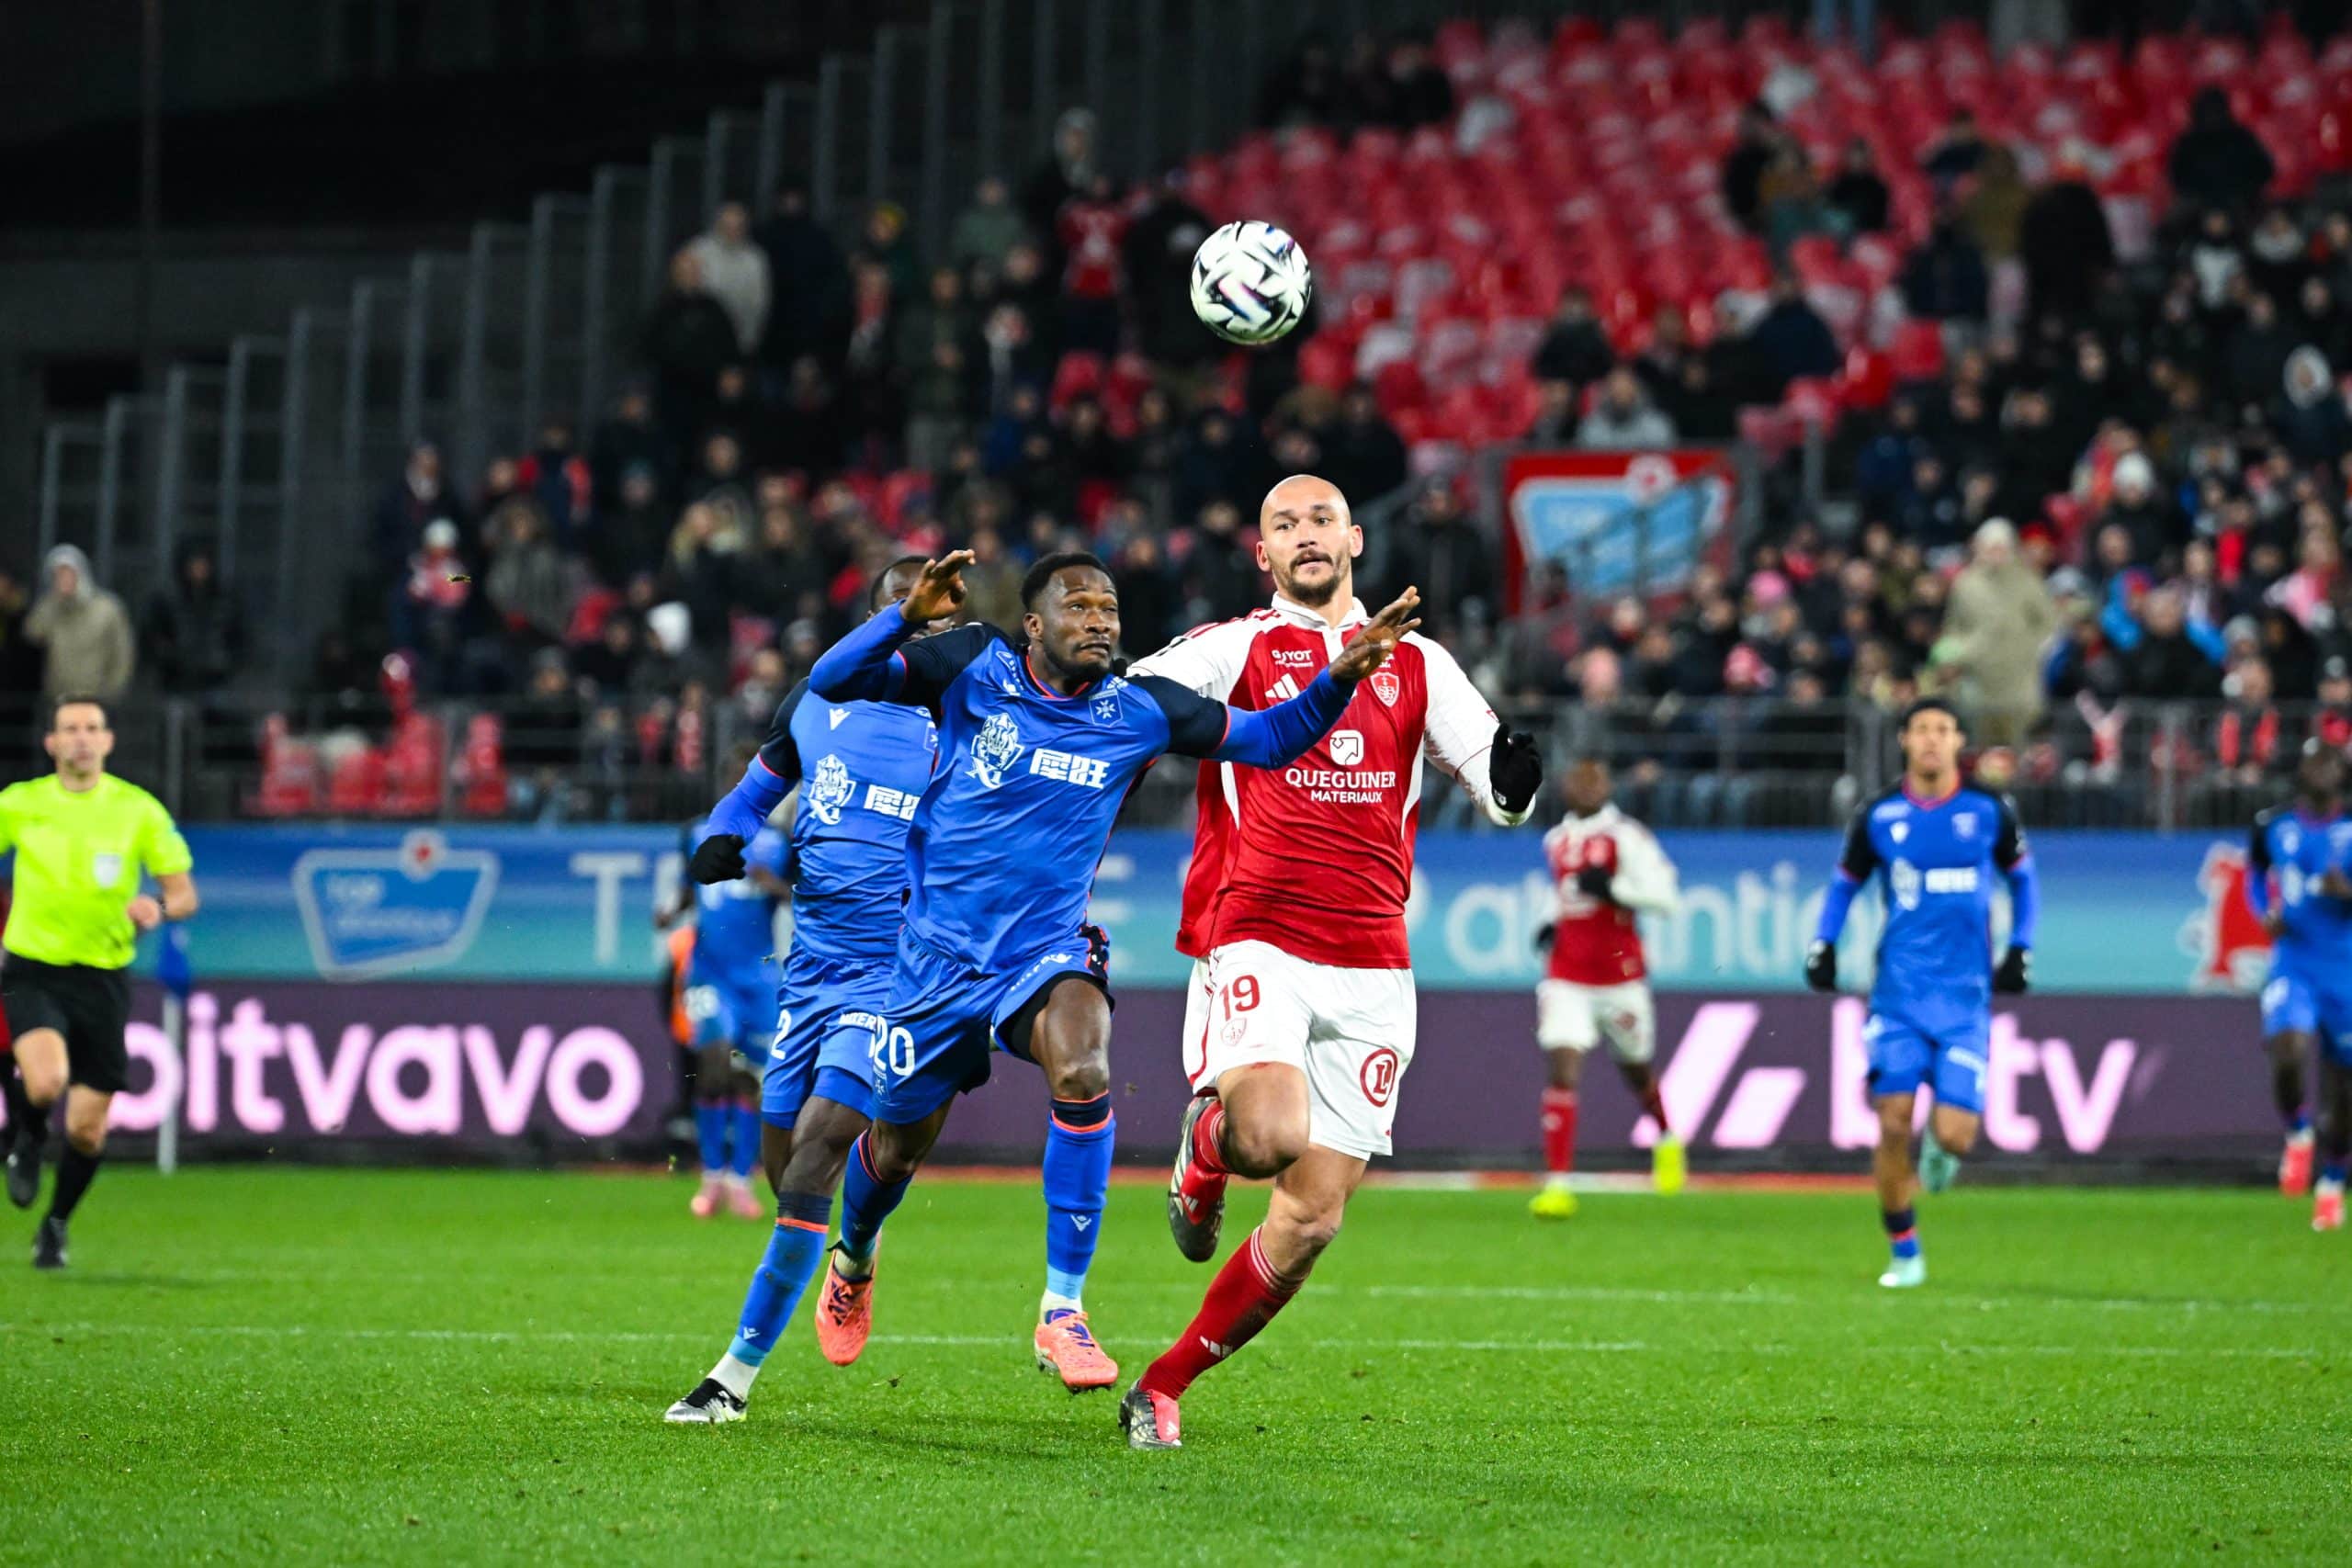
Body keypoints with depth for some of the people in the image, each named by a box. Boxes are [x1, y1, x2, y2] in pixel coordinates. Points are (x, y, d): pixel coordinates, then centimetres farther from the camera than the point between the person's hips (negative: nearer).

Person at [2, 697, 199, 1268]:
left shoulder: (139, 810, 0)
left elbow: (185, 894, 1)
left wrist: (158, 907, -21)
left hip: (103, 979, 1)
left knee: (87, 1130, 2)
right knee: (46, 1081, -29)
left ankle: (56, 1224, 31)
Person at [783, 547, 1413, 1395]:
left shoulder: (1137, 710, -2)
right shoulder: (974, 668, -8)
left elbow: (1270, 738, 7)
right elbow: (832, 681, -13)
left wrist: (1340, 677, -9)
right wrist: (910, 614, -29)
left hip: (1050, 949, 0)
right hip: (941, 952, 0)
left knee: (1083, 1073, -32)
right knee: (896, 1146, 12)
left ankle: (1063, 1310, -25)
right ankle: (853, 1258, 50)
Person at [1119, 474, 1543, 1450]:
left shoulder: (1418, 665, 17)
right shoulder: (1235, 648, 7)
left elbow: (1504, 794, 13)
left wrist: (1517, 772, -9)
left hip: (1371, 969, 4)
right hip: (1254, 941, -4)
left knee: (1312, 1220, -1)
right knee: (1270, 1132, -31)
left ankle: (1162, 1388, 15)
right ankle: (1201, 1161, 7)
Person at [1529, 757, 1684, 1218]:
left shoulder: (1626, 838, -9)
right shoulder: (1556, 841, 10)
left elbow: (1664, 898, -14)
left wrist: (1612, 889, -24)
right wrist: (1555, 921, 8)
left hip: (1620, 976, -3)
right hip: (1567, 979, 3)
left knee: (1636, 1071, 15)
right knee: (1561, 1071, -12)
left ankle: (1667, 1141, 47)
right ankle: (1557, 1184, -15)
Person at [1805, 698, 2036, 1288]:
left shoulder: (1989, 811, 2)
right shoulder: (1878, 815, 3)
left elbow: (2022, 877, 17)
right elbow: (1845, 883, 17)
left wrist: (2021, 949, 6)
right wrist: (1821, 946, 3)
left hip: (1966, 996, 0)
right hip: (1899, 991, 1)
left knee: (1954, 1136, -10)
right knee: (1893, 1125, -9)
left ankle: (1941, 1145, 30)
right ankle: (1905, 1254, 7)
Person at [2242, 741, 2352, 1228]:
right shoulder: (2273, 828, 3)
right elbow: (2256, 873, 22)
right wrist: (2266, 913, 3)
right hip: (2293, 964, 0)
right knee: (2287, 1055, -26)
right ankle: (2297, 1136, 5)